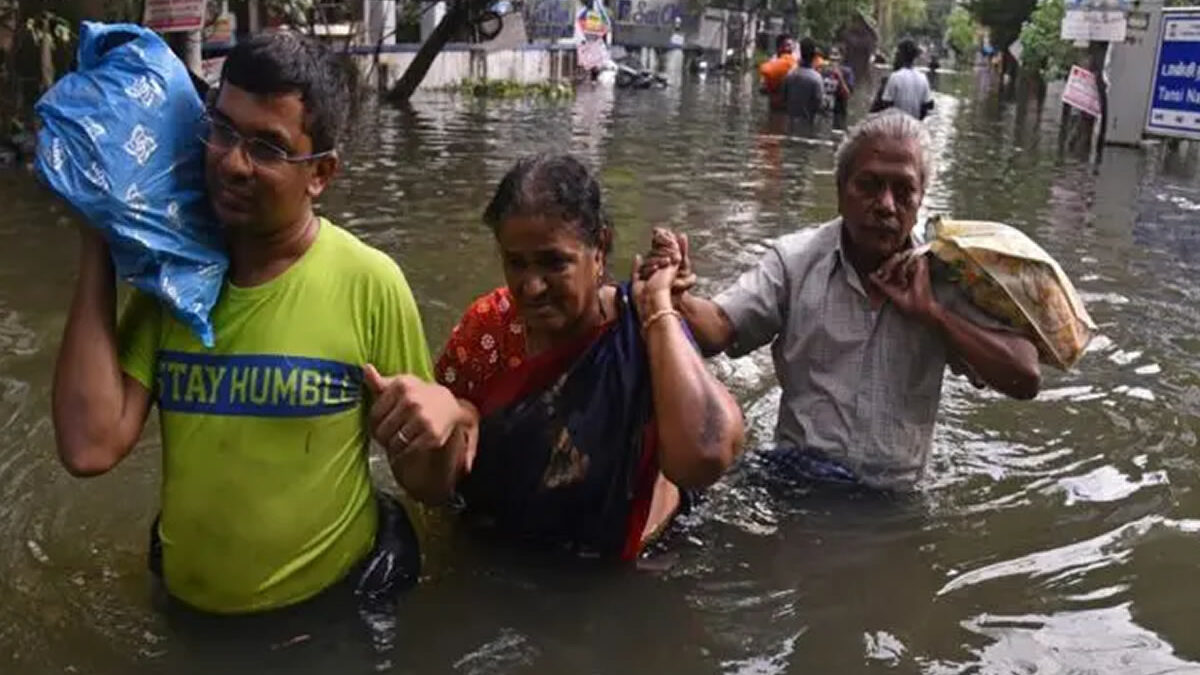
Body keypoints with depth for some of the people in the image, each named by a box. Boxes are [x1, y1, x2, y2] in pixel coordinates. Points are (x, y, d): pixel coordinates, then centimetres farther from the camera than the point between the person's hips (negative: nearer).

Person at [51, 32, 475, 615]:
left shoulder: (368, 283, -17)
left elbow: (422, 481, -7)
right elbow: (90, 447, -18)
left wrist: (448, 417, -31)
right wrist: (99, 245, -15)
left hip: (333, 605, -3)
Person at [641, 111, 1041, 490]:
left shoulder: (940, 275, 2)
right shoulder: (795, 260, 1)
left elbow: (1024, 379, -2)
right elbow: (718, 329, -10)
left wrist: (931, 312, -10)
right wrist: (677, 297, -31)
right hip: (794, 478, -2)